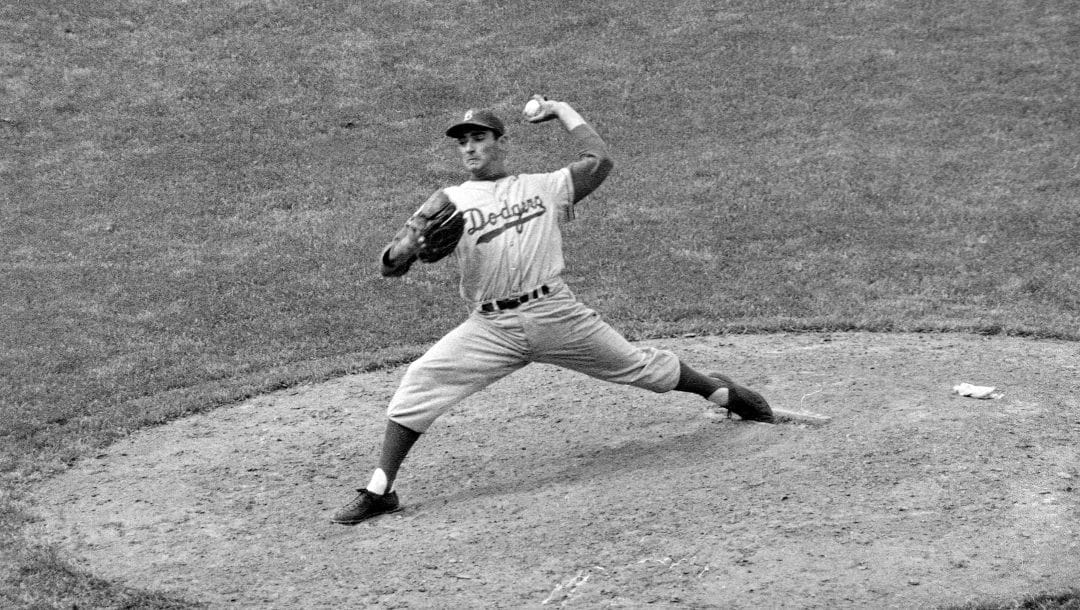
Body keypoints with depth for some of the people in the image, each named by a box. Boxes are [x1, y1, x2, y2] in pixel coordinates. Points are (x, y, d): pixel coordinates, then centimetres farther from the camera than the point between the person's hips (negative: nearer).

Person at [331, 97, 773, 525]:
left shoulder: (543, 186, 14)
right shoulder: (449, 202, 8)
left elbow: (598, 160, 11)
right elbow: (391, 264, 0)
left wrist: (561, 110, 20)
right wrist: (409, 246, -25)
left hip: (557, 314, 0)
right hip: (490, 327, 0)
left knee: (637, 365, 8)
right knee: (419, 383, -17)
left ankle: (719, 391, 36)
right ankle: (380, 490, -12)